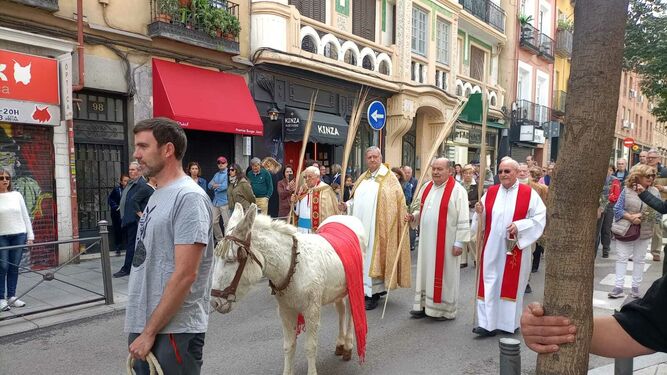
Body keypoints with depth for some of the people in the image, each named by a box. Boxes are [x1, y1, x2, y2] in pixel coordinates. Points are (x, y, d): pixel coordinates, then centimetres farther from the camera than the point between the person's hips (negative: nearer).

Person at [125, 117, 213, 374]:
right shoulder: (158, 196, 10)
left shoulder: (189, 197, -17)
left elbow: (185, 274, -22)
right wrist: (140, 329, 16)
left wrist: (150, 332, -16)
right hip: (143, 327, 8)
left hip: (174, 331, -8)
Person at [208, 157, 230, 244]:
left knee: (227, 223, -3)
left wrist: (215, 186, -1)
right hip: (215, 201, 7)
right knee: (214, 222, 9)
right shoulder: (216, 175, 17)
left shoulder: (228, 174, -6)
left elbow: (225, 186, -17)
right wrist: (218, 185, -8)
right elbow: (210, 185, 11)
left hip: (224, 202, -7)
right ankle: (219, 239, 23)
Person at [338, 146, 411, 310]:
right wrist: (346, 205, 1)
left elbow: (396, 204, -7)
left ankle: (373, 295, 6)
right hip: (360, 227, 6)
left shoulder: (388, 178, -2)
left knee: (373, 258, -3)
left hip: (376, 228, -6)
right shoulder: (362, 178, 16)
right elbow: (355, 199, 19)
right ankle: (363, 291, 20)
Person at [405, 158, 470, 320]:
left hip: (446, 241, -6)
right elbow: (420, 209, 20)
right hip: (427, 240, 6)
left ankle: (445, 309, 18)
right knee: (426, 271, 13)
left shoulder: (457, 190, -11)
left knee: (444, 274, 4)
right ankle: (425, 305, 26)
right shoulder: (426, 187, 9)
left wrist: (459, 242, -15)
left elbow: (463, 219, -13)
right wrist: (413, 217, 0)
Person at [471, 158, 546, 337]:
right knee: (490, 283, 2)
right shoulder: (490, 192, 7)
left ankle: (509, 322, 22)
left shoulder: (528, 193, -2)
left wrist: (519, 226, -18)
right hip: (492, 248, 3)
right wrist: (480, 213, -11)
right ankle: (488, 323, 6)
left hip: (514, 249, -2)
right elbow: (484, 220, 11)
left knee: (511, 284, 7)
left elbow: (540, 217, -6)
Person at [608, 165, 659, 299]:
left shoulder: (654, 192, 1)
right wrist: (631, 218, -19)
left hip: (644, 232, 2)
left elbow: (657, 211, -3)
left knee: (639, 260, 11)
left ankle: (635, 288, 20)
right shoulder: (627, 190, -5)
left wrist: (640, 215, -17)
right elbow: (617, 209, -6)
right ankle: (618, 287, 6)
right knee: (621, 258, 2)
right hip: (625, 230, -2)